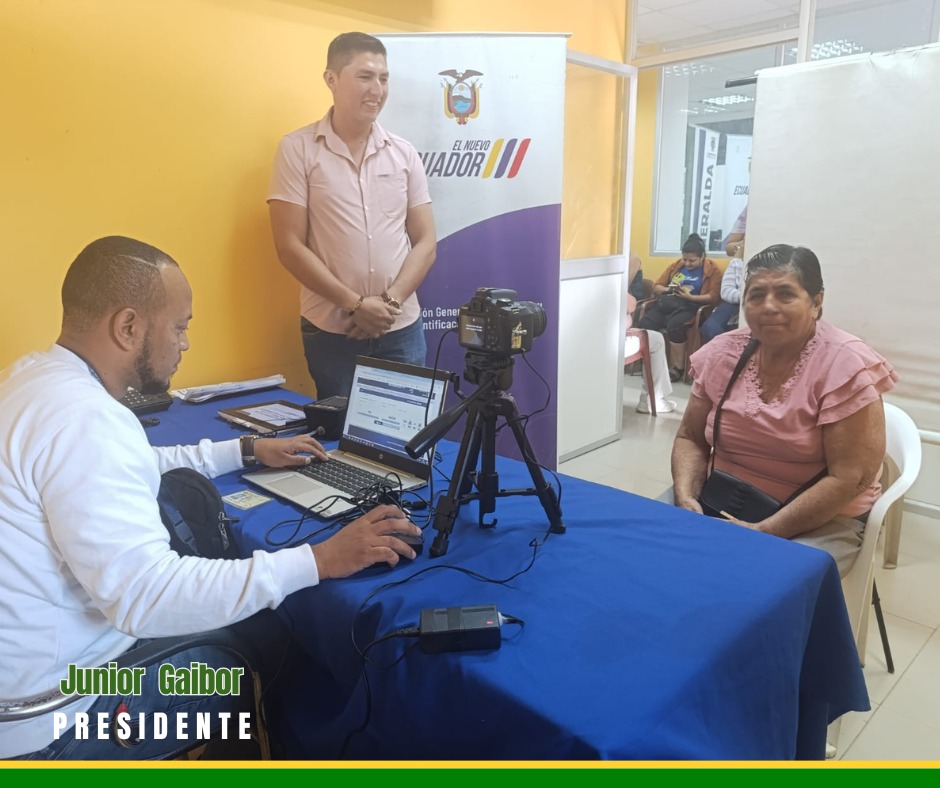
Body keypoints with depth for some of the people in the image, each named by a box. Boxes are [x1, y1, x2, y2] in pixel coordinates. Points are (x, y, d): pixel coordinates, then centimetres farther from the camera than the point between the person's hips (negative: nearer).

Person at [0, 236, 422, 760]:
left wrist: (245, 451, 14)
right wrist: (318, 561, -30)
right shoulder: (81, 418, -29)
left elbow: (125, 470, 17)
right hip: (50, 717, -9)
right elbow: (145, 597, -34)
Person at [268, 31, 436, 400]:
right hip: (330, 330, -2)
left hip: (402, 329, 3)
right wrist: (354, 304, -14)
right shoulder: (297, 149, -3)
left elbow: (425, 242, 4)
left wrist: (391, 301, -10)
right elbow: (290, 246, -7)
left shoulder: (404, 153, 6)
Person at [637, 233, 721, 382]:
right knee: (644, 324, -27)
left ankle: (678, 367, -23)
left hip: (688, 307, -4)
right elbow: (656, 287, 21)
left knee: (674, 325, -37)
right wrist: (669, 289, -1)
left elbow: (714, 297, -4)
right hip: (665, 303, 4)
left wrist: (689, 297, -15)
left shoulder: (712, 270, 9)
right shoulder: (676, 265, 23)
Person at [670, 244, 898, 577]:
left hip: (820, 520, -4)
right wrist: (685, 497, -13)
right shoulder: (722, 352, -1)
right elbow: (691, 438, 6)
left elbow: (849, 479, -18)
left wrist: (763, 533, -22)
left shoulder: (845, 365, -15)